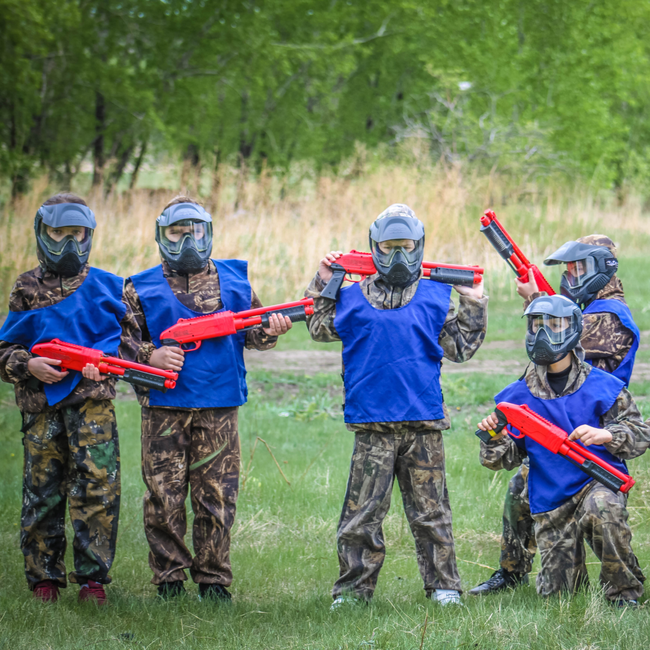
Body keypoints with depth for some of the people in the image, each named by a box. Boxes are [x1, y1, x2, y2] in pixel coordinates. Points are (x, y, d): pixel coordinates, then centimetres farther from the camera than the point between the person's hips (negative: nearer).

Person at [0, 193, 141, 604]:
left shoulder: (105, 286, 7)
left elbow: (131, 339, 10)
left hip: (93, 402, -1)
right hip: (42, 404, 1)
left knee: (97, 487, -9)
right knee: (42, 492, 5)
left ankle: (93, 577, -1)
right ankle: (44, 577, 15)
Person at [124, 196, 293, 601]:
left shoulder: (234, 281, 12)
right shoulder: (142, 289, 7)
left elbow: (251, 332, 18)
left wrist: (271, 331, -4)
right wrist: (150, 357, -10)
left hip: (219, 407, 1)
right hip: (164, 405, -1)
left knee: (216, 496, 1)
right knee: (164, 496, -1)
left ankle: (213, 579, 9)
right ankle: (169, 579, 9)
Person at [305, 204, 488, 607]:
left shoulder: (436, 297, 7)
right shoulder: (355, 296, 8)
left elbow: (459, 349, 10)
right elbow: (322, 330, 19)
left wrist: (474, 306, 3)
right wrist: (323, 286, 11)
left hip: (424, 422, 0)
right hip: (372, 423, 0)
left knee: (430, 511, 6)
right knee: (362, 512, 1)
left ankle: (443, 585, 13)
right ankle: (353, 589, 7)